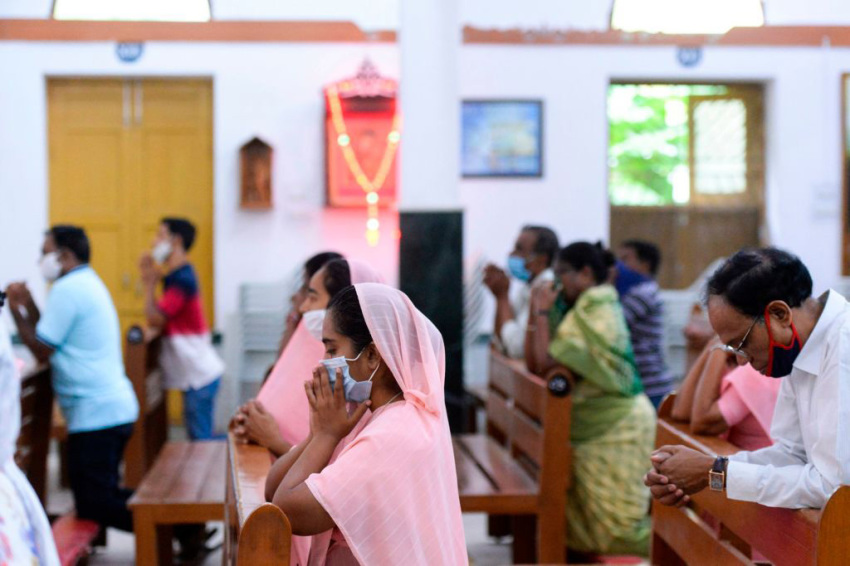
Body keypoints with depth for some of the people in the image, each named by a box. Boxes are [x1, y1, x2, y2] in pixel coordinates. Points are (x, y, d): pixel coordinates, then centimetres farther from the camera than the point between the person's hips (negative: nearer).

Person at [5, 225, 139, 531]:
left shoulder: (67, 290, -13)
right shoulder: (89, 283, 19)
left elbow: (42, 350, -11)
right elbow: (53, 339, 21)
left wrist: (15, 310, 0)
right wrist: (28, 304, 18)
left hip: (95, 412, -10)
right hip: (114, 406, 10)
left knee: (92, 504, -8)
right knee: (102, 497, 15)